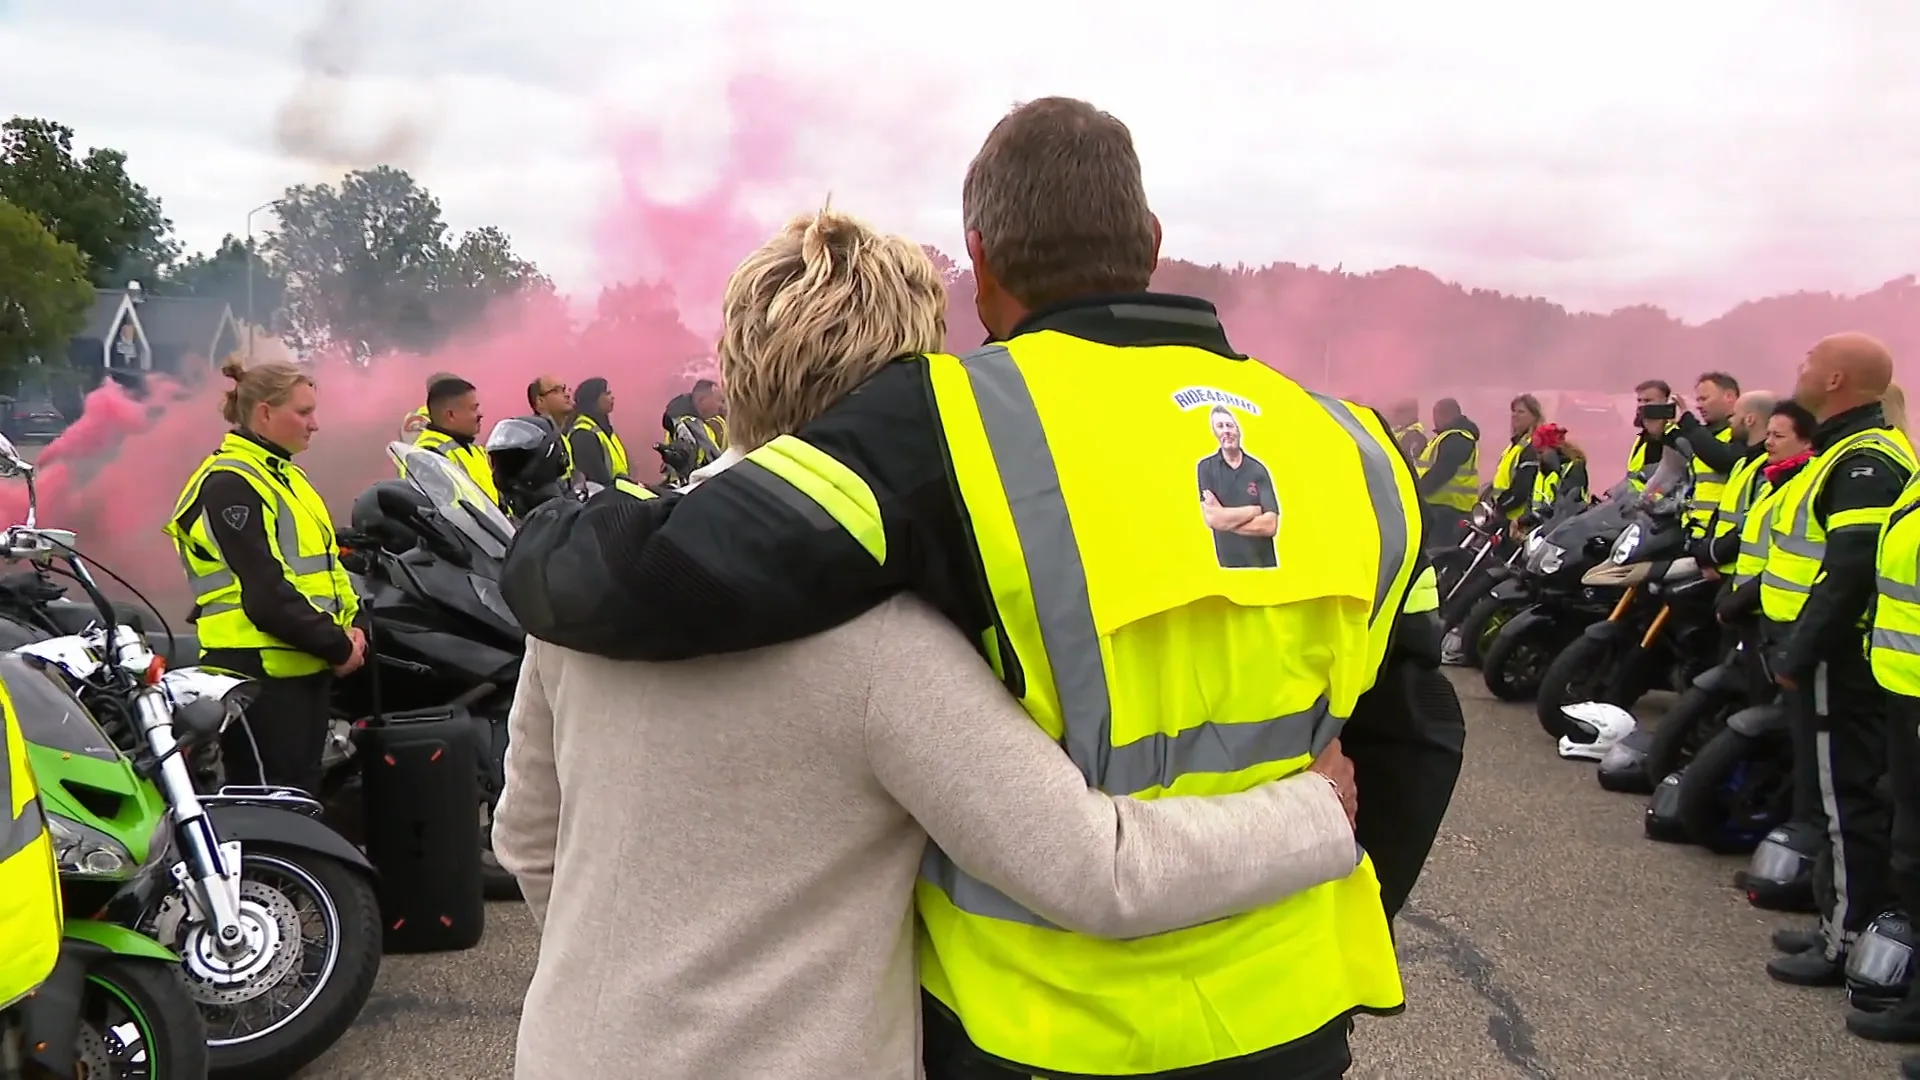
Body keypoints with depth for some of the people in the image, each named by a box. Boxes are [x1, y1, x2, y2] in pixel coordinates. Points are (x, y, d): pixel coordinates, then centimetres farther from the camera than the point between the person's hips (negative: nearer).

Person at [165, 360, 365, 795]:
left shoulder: (284, 475, 17)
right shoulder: (230, 484, -13)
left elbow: (324, 560, 20)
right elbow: (264, 592, -20)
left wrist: (351, 625, 3)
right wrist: (337, 644, -15)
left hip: (306, 666, 10)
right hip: (261, 670, -10)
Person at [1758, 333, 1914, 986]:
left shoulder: (1864, 460, -18)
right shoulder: (1847, 450, 16)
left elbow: (1851, 570, -26)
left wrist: (1800, 652, -22)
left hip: (1835, 659, -11)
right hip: (1830, 656, 11)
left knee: (1844, 799, -5)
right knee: (1837, 794, 15)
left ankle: (1846, 943, 0)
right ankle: (1837, 922, 24)